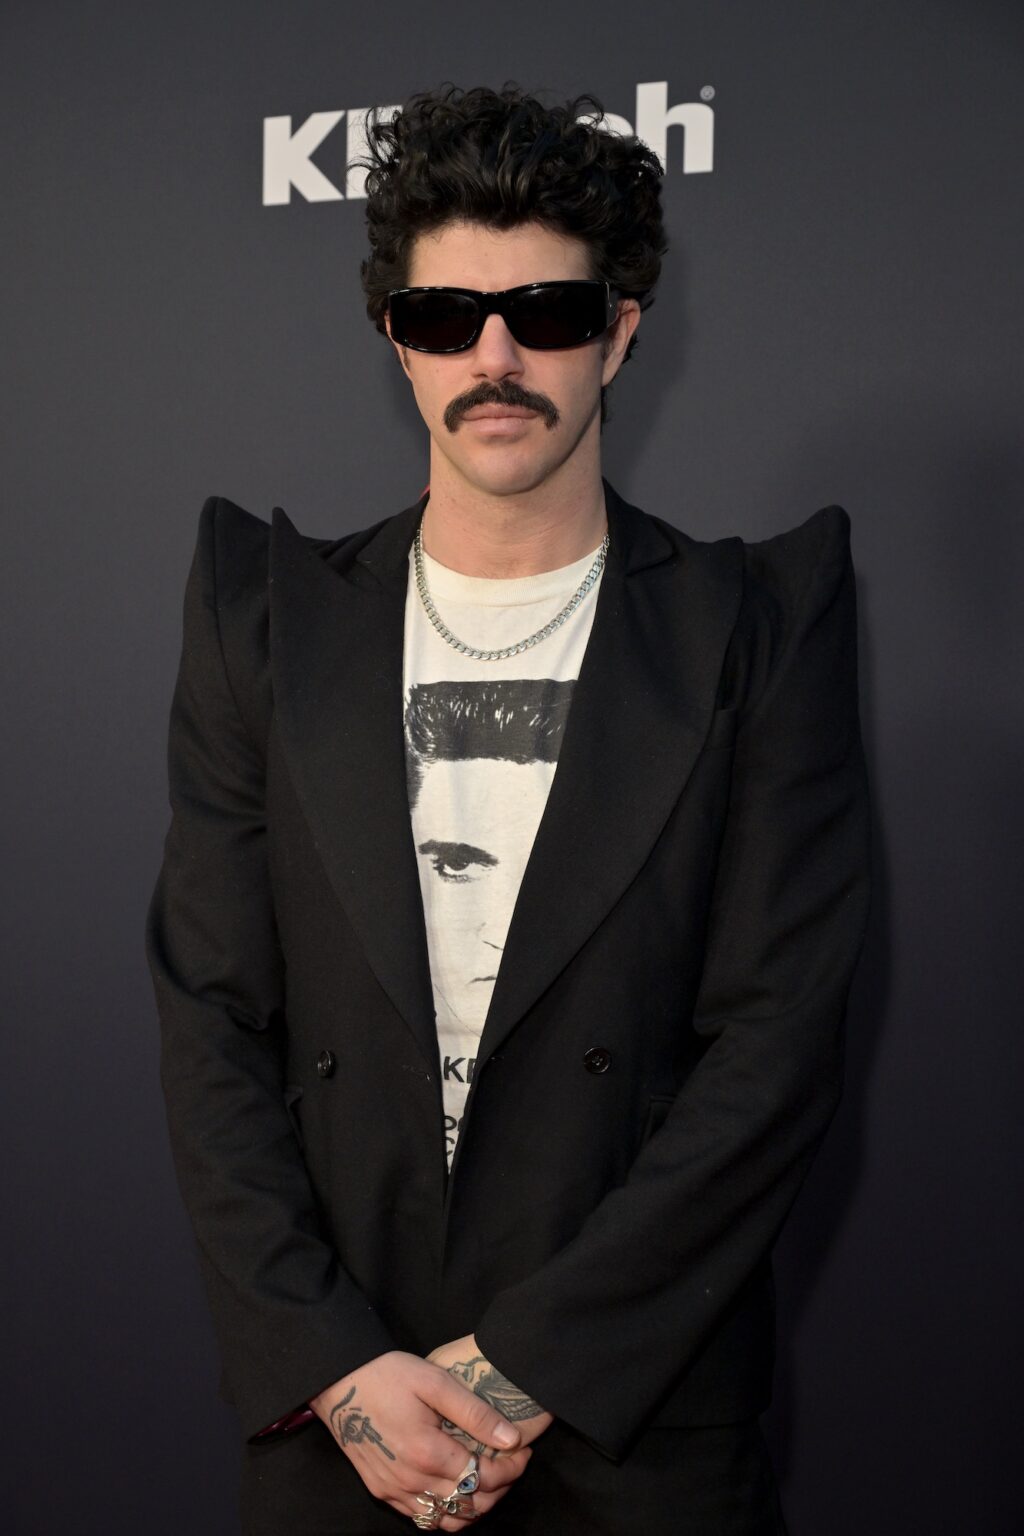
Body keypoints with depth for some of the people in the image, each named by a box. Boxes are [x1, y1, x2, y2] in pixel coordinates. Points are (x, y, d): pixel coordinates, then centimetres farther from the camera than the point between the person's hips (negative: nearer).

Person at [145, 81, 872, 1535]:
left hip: (647, 1416, -1)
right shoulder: (269, 613, 2)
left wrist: (528, 1360, -13)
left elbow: (780, 1040, -9)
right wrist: (336, 1366, -10)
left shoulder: (763, 620, -4)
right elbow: (210, 1020, -1)